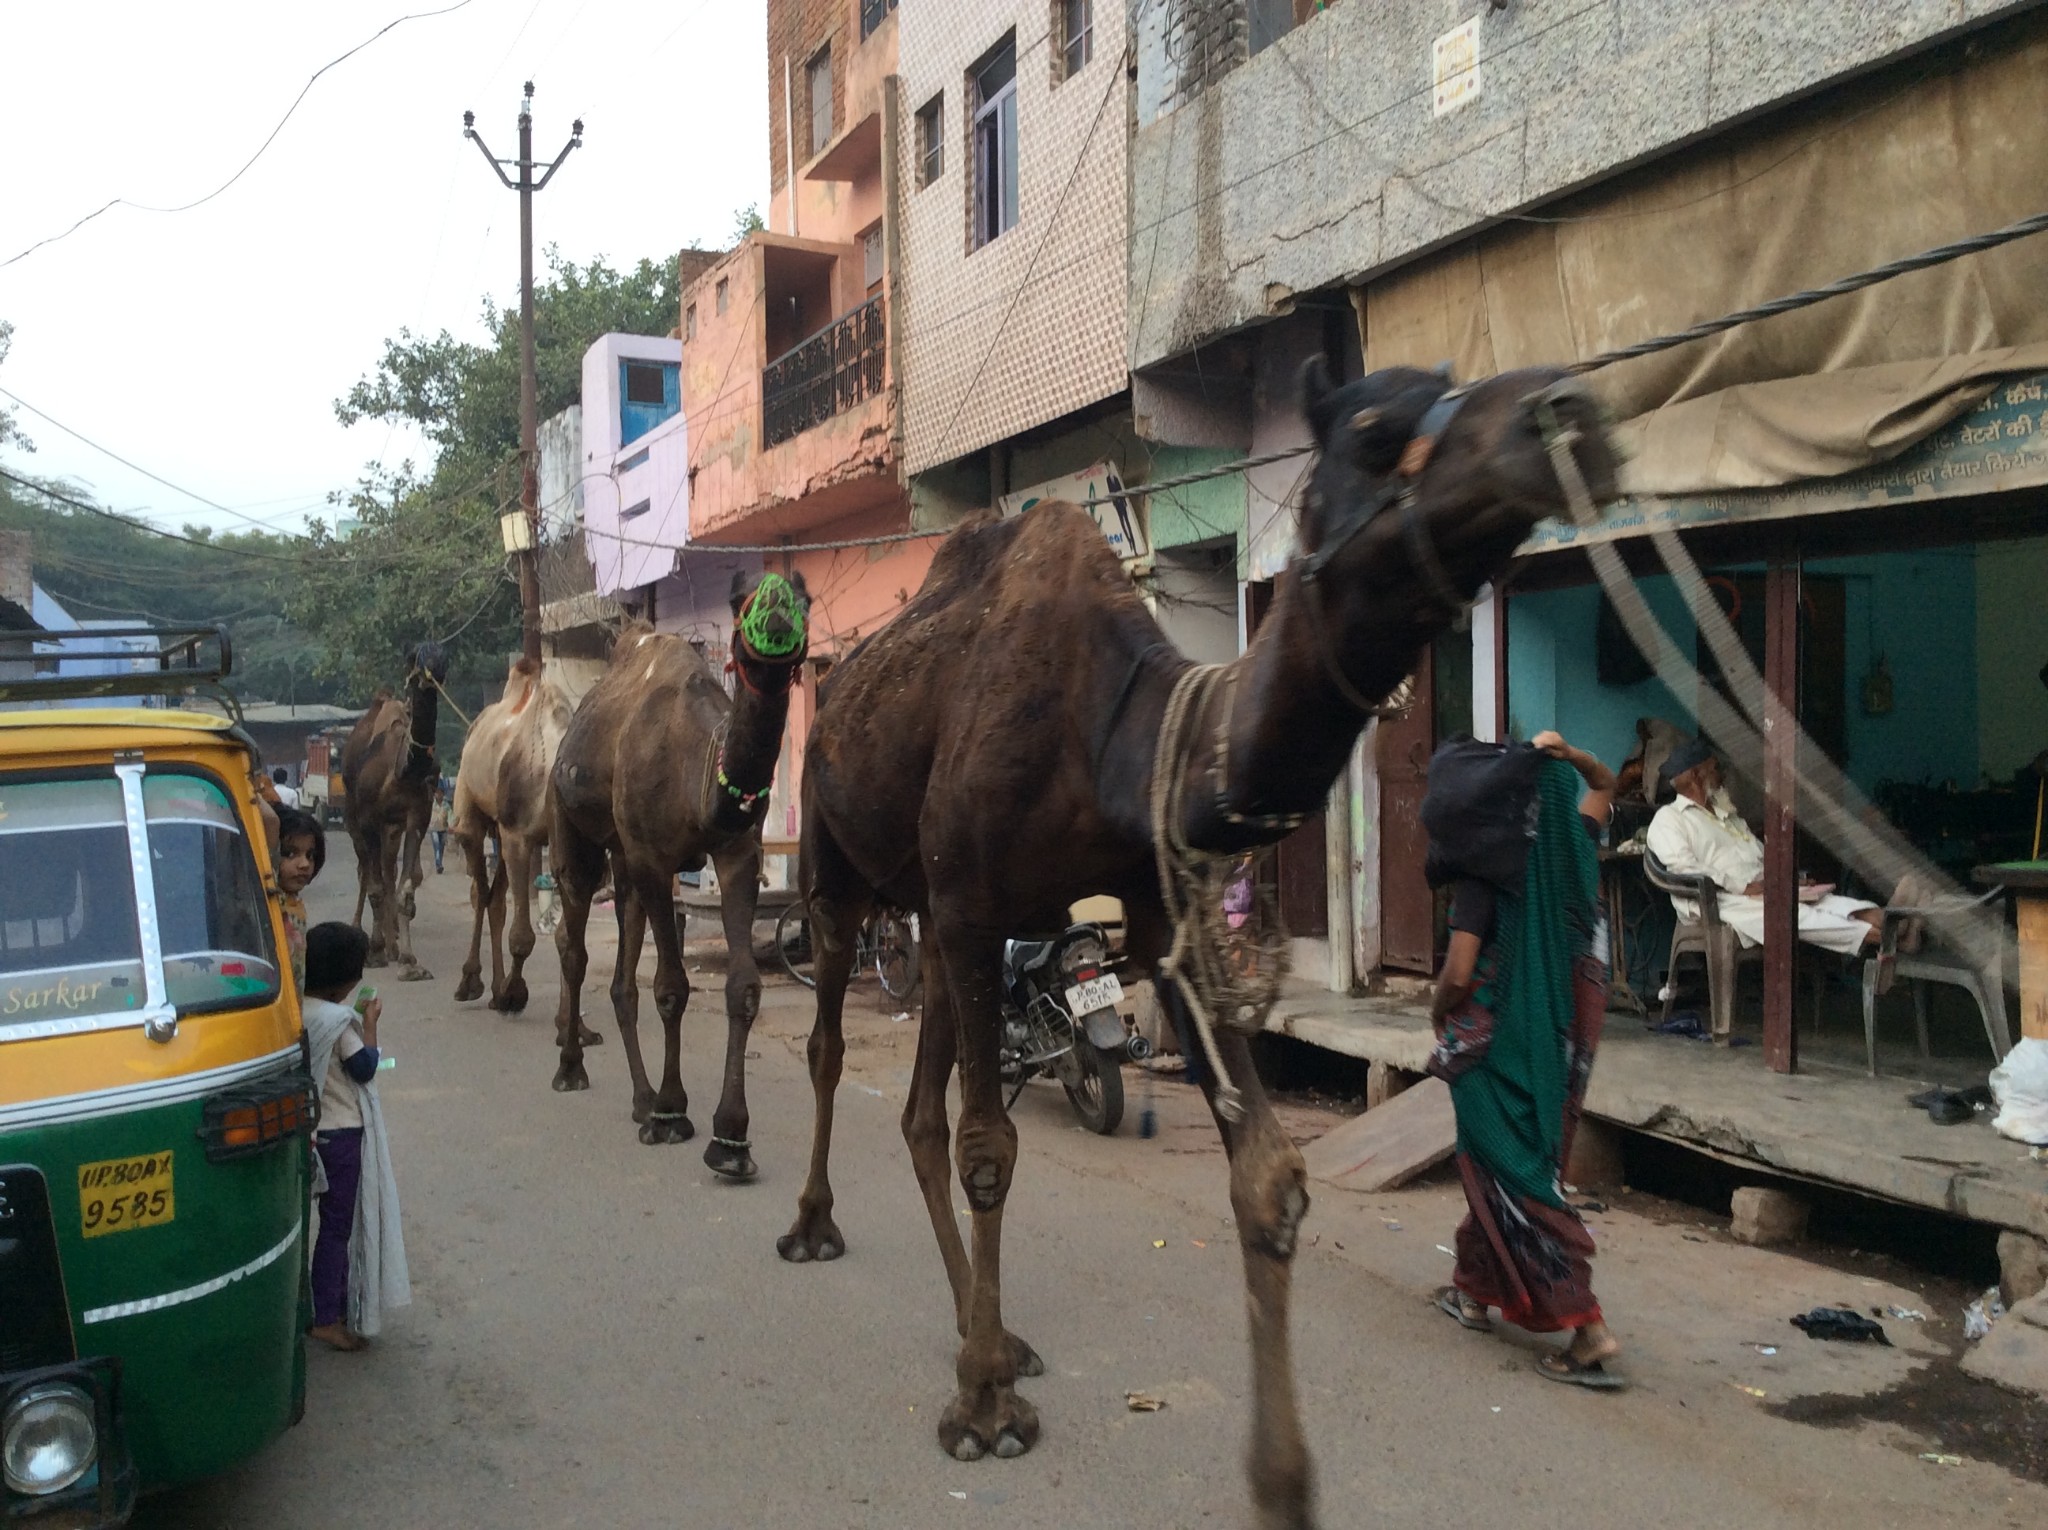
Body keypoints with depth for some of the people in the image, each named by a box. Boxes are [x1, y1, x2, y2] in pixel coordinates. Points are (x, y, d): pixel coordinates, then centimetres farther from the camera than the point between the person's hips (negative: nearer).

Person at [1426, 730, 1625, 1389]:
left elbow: (1458, 975, -22)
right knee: (1503, 1163, 21)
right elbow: (1604, 785, 20)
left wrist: (1439, 1013, -1)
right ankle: (1473, 1289, 36)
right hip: (1562, 1043, 7)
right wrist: (1571, 756, 2)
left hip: (1497, 1047, -7)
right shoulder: (1571, 853, 0)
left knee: (1513, 1175, 0)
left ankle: (1587, 1329, -6)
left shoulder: (1482, 876, -16)